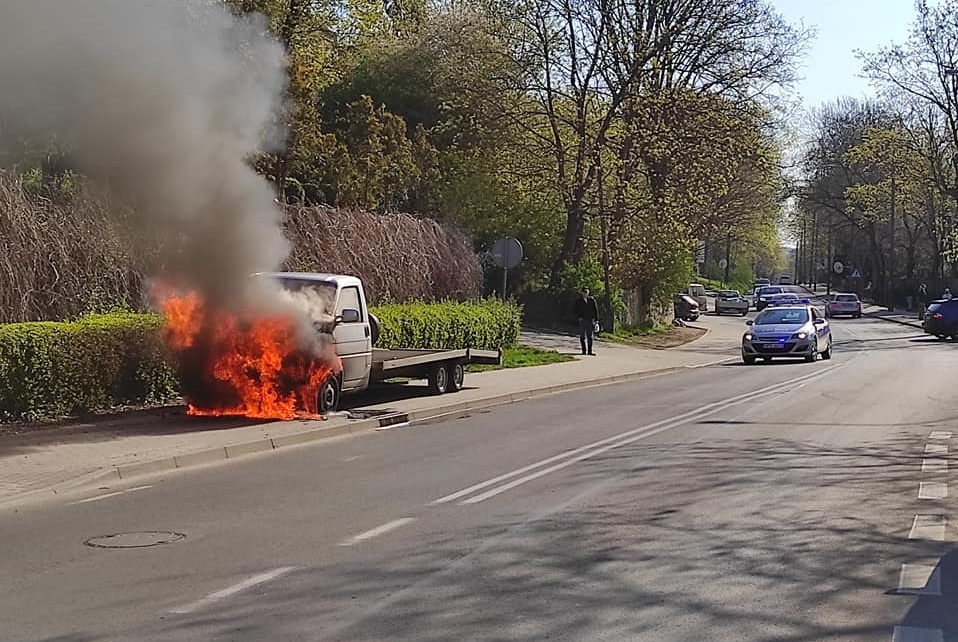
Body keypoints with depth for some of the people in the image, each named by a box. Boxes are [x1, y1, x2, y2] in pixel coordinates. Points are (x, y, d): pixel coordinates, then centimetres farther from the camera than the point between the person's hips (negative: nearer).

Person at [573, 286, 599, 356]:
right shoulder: (578, 301, 5)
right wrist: (579, 317, -12)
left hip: (590, 320, 0)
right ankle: (584, 350, 8)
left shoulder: (592, 300, 5)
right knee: (582, 337, 2)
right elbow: (576, 311, 5)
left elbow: (596, 310, 7)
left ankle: (590, 350, 2)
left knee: (590, 336, -1)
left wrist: (596, 319, 1)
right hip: (582, 320, 0)